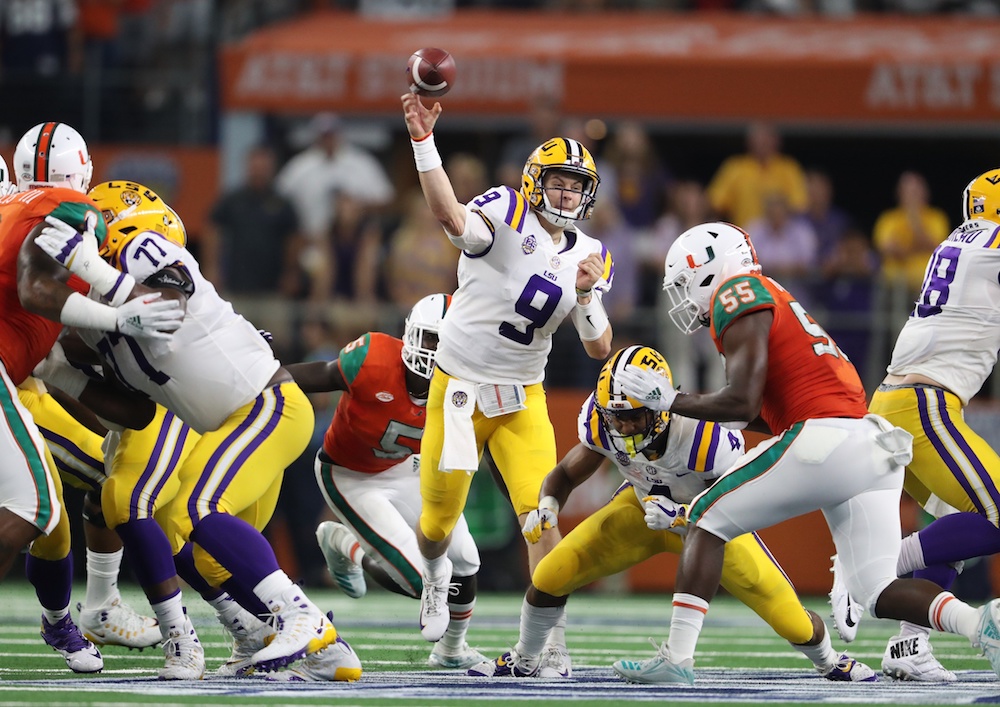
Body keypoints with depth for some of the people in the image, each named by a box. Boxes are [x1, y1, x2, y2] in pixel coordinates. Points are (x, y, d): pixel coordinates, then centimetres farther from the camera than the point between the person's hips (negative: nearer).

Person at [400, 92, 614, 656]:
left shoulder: (588, 257, 3)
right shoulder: (507, 216, -14)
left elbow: (600, 349, 1)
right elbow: (452, 216, -37)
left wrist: (587, 295, -18)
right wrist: (423, 139, -49)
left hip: (522, 398, 3)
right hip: (459, 387, -3)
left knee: (540, 514, -12)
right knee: (441, 514, 5)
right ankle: (435, 573, 40)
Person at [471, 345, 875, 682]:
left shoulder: (705, 436, -40)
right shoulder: (602, 424, -26)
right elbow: (565, 475, -9)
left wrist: (683, 516, -46)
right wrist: (547, 507, -31)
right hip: (644, 506, 3)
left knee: (790, 620, -9)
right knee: (552, 574, -12)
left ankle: (829, 663, 27)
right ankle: (524, 660, 16)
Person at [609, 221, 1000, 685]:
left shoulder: (740, 297, 0)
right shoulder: (775, 301, 28)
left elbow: (742, 404, -10)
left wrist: (669, 400, 1)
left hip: (825, 440, -9)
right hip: (874, 450, 9)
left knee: (707, 519, 5)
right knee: (879, 593, 7)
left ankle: (677, 657, -2)